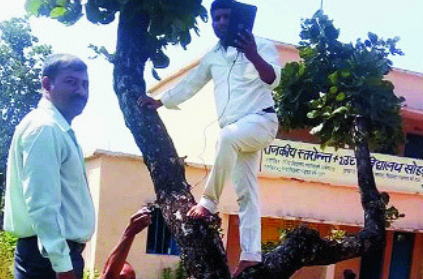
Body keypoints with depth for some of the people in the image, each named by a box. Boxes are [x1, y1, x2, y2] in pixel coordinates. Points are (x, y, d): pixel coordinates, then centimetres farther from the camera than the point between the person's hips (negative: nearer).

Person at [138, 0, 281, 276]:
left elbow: (273, 80, -16)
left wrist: (253, 56, -34)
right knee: (246, 193, -1)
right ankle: (251, 255, -3)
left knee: (227, 136, -36)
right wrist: (159, 101, 22)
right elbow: (190, 84, 27)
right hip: (235, 133, 6)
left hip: (261, 120, -6)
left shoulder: (261, 45, 0)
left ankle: (209, 201, -22)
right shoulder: (212, 57, 17)